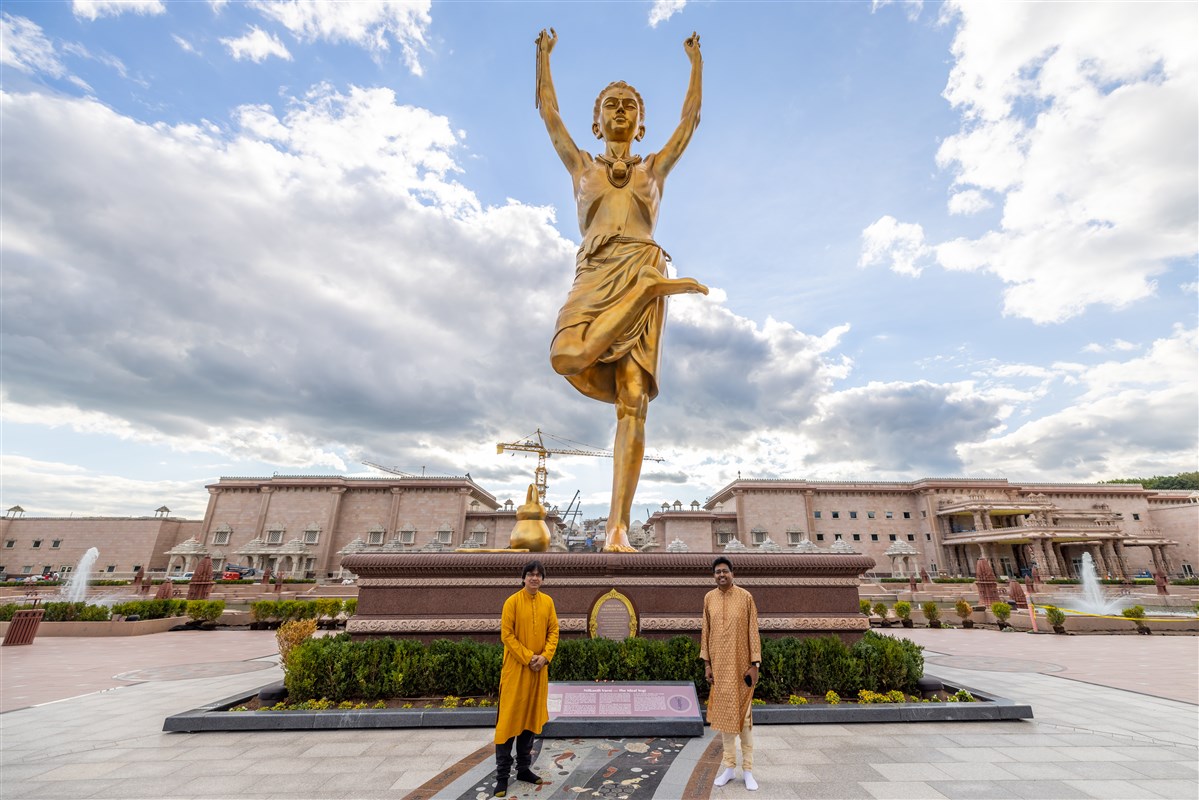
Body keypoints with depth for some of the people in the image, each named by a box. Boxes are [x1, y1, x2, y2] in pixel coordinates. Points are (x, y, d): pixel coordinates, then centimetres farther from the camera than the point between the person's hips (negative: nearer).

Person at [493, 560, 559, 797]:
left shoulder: (547, 602, 2)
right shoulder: (512, 601, -10)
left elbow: (553, 631, 4)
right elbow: (506, 635, -12)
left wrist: (545, 656, -10)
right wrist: (528, 657, -16)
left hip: (539, 668, 4)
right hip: (516, 667, -4)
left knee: (531, 716, 13)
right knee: (509, 717, 0)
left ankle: (524, 768, 27)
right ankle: (502, 775, 12)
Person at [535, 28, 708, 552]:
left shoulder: (654, 167, 27)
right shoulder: (581, 166, 26)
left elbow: (691, 116, 34)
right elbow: (548, 111, 33)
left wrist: (695, 61, 43)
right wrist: (545, 54, 43)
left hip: (639, 266, -1)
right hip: (593, 274, 1)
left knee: (632, 403, -17)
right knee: (565, 358, -32)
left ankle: (618, 527, -18)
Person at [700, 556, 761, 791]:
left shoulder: (745, 596, -7)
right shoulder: (709, 598, 1)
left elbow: (753, 631, -6)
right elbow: (706, 631, 6)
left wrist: (754, 664, -8)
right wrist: (707, 663, 4)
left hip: (741, 663, -3)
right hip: (719, 663, 3)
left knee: (743, 714, 4)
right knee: (723, 712, 10)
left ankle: (747, 769, 18)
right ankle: (729, 766, 24)